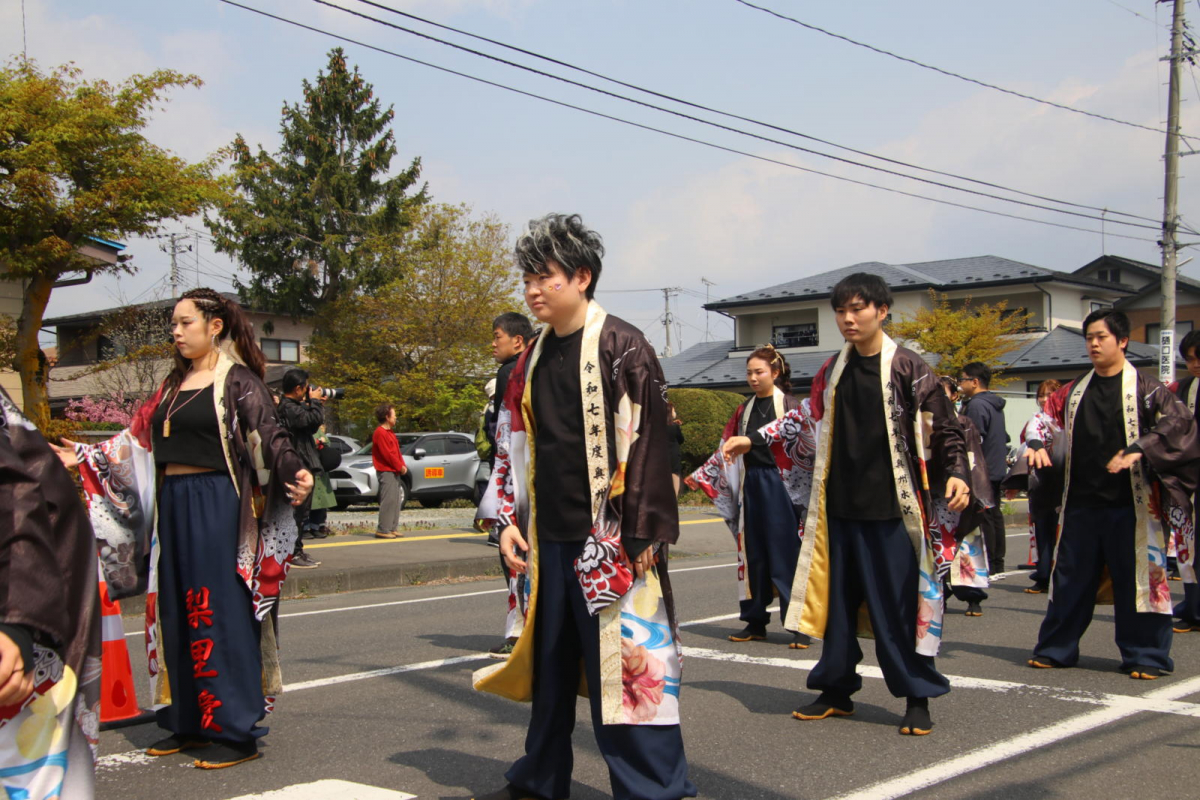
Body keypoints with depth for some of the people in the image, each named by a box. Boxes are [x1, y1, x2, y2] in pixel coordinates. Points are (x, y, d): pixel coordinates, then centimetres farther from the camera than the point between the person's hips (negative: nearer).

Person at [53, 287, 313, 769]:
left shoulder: (237, 380, -5)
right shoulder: (175, 384, 17)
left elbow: (268, 435, -16)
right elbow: (139, 438, 21)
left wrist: (293, 471, -33)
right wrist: (85, 456, 25)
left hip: (217, 503, -7)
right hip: (173, 504, 7)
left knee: (220, 612, -5)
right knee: (177, 614, 10)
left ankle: (236, 730, 2)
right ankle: (189, 721, 21)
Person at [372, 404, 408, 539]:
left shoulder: (390, 432, 19)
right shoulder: (380, 433, -12)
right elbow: (387, 453, -17)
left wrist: (402, 465, 5)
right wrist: (400, 467, -11)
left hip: (395, 471, 10)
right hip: (386, 471, -10)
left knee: (395, 501, 10)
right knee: (388, 500, -12)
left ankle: (392, 528, 14)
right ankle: (383, 530, -11)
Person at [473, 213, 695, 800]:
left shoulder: (622, 348, -8)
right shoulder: (533, 360, 12)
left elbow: (647, 442, -12)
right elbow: (512, 445, 19)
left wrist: (643, 533, -15)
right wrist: (509, 519, 12)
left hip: (608, 540, -7)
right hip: (548, 540, 7)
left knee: (620, 662, -4)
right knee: (549, 662, 17)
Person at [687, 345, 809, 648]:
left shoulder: (790, 406, -3)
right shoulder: (745, 410, 13)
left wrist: (801, 491, -16)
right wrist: (699, 476, 17)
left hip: (780, 486, -5)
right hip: (750, 485, 6)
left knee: (786, 554, -4)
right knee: (753, 554, 8)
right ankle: (756, 621, 16)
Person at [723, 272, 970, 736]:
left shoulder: (908, 368, -6)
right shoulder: (833, 370, 10)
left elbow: (944, 428, -5)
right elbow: (807, 417, 22)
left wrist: (956, 473, -19)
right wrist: (753, 438, 20)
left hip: (892, 508, -5)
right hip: (840, 506, 5)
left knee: (901, 604, -1)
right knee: (837, 601, 11)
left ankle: (918, 698, 12)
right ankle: (837, 690, 23)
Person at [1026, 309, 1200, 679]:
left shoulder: (1143, 388, -2)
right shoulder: (1075, 391, 12)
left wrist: (1138, 449, -25)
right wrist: (1036, 443, -4)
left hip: (1130, 503, -4)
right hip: (1081, 502, 4)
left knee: (1137, 577, 0)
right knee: (1070, 576, 10)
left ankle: (1143, 656, 11)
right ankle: (1056, 649, 20)